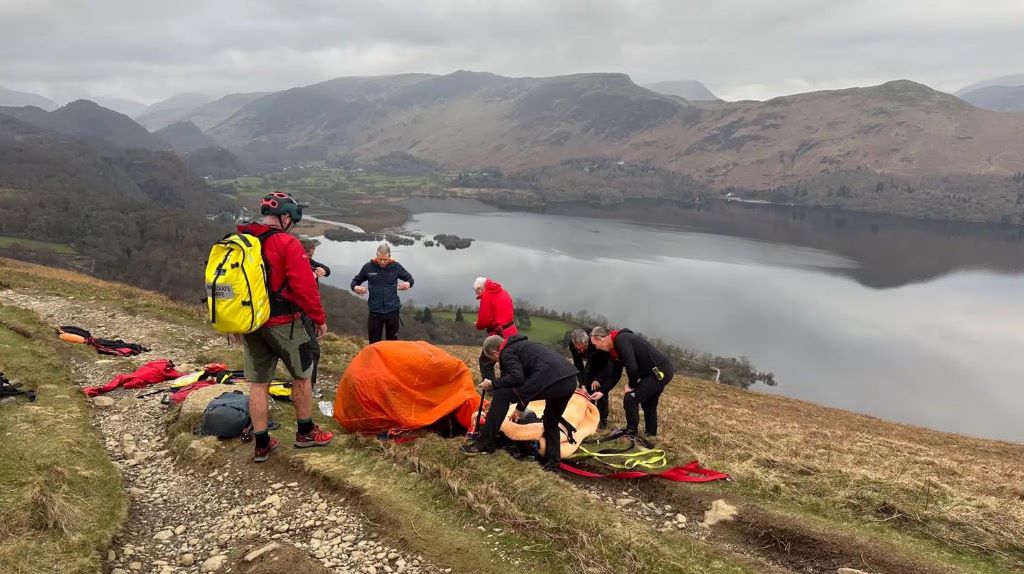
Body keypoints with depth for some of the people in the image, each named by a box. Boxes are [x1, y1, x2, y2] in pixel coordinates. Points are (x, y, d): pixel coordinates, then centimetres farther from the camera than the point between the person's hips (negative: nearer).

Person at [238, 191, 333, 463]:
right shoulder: (287, 244, -15)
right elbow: (305, 287, -17)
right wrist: (320, 318, -6)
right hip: (282, 324, -6)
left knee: (258, 383, 10)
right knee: (302, 376, 12)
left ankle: (262, 444, 16)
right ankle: (305, 433, 23)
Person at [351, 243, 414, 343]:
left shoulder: (396, 266, -7)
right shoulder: (368, 267, -8)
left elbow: (410, 278, 7)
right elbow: (355, 280, 5)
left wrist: (408, 283, -16)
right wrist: (355, 287, -17)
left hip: (392, 311, 0)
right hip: (375, 312, 0)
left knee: (392, 341, 14)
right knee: (374, 342, 11)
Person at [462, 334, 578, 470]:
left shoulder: (507, 353, 7)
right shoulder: (522, 346, 35)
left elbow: (517, 378, -9)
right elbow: (526, 379, 42)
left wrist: (492, 384, 5)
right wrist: (520, 408, 48)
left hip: (551, 380, -9)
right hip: (570, 380, 9)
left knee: (501, 395, 0)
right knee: (551, 422, 31)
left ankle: (484, 444, 5)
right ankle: (553, 463, 32)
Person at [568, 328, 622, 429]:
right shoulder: (572, 344, -28)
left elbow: (605, 362, -27)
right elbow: (578, 365, -21)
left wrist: (598, 379, -30)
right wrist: (582, 384, -30)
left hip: (606, 359, -4)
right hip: (592, 360, 5)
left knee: (602, 387, -15)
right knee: (586, 385, -5)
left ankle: (603, 419, -6)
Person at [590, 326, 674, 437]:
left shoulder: (621, 340, -19)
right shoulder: (616, 344, 12)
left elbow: (632, 367, -26)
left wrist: (631, 386, -9)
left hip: (660, 372, -10)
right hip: (664, 369, 10)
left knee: (631, 398, -6)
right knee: (649, 403, 23)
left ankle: (631, 432, 7)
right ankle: (651, 434, 33)